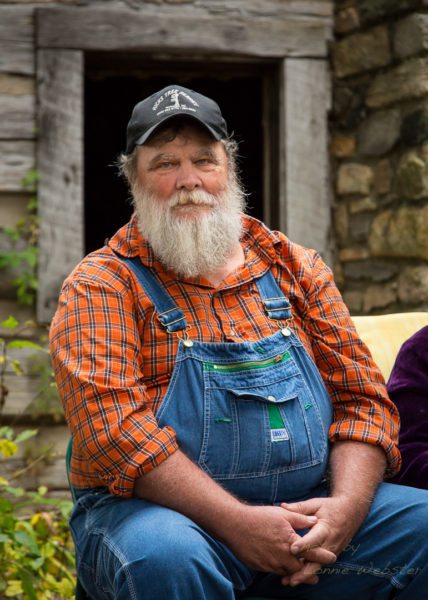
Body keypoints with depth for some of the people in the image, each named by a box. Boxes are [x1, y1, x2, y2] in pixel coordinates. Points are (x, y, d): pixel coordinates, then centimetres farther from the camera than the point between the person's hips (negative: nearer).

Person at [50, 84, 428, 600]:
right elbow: (111, 423, -13)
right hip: (159, 511, -4)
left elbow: (363, 398, 11)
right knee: (167, 559, -37)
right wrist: (235, 521, -22)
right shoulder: (102, 285, 1)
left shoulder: (296, 268, 14)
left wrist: (347, 505, -9)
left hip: (308, 508, 4)